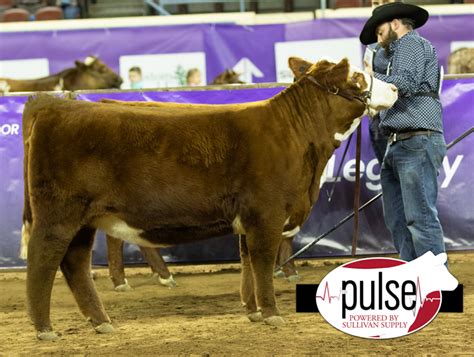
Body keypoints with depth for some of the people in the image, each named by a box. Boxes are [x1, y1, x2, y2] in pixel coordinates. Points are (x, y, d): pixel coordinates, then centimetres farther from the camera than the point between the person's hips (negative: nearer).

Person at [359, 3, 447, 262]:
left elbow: (404, 84, -17)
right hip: (399, 145, 10)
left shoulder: (410, 43, -1)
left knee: (420, 217, -14)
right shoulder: (401, 50, 28)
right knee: (396, 219, 7)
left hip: (417, 143, -10)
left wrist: (372, 77, -7)